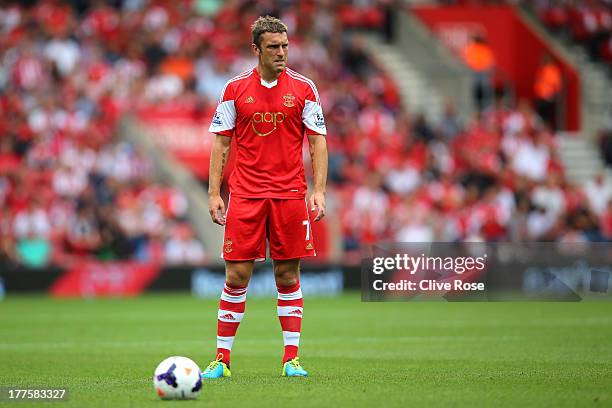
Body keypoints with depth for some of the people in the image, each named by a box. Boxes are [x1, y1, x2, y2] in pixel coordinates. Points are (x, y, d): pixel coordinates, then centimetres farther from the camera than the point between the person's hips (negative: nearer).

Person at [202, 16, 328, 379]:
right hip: (245, 195, 0)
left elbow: (318, 142, 4)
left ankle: (291, 358, 8)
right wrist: (214, 194, 0)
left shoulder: (303, 88, 4)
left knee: (288, 276, 3)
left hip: (290, 195, 0)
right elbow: (221, 143, 7)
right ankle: (222, 359, 3)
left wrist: (319, 191, -6)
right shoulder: (236, 89, 4)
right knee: (237, 276, -3)